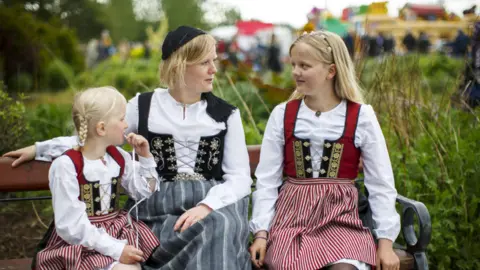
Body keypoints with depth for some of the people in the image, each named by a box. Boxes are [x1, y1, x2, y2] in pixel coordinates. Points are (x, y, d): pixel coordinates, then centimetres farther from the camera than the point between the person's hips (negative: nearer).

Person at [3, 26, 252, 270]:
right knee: (216, 232, -33)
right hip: (159, 210, -2)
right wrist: (39, 149, 12)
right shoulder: (144, 107, 7)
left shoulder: (226, 114, 7)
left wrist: (206, 206, -20)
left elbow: (240, 177, -1)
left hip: (212, 204, 2)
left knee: (222, 223, -35)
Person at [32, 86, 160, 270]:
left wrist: (145, 157, 5)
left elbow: (146, 194, 17)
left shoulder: (120, 158, 5)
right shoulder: (66, 166, -16)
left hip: (116, 232, 7)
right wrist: (116, 249, -23)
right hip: (81, 243, -7)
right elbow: (71, 226, -21)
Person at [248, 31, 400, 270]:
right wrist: (261, 232, -5)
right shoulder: (282, 115, 4)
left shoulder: (361, 117, 0)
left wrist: (385, 241, -1)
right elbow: (266, 180, 4)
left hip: (340, 218, -1)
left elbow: (381, 184, 3)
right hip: (291, 215, 1)